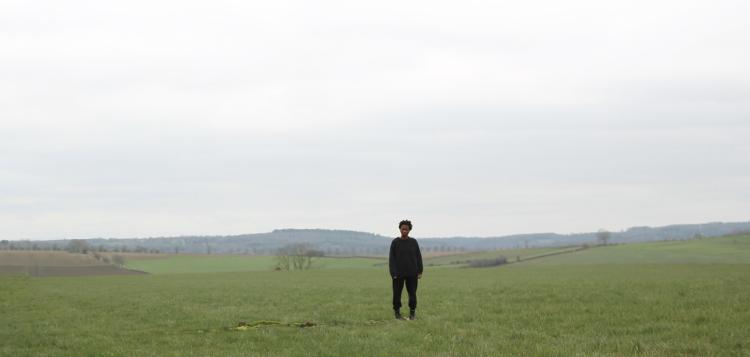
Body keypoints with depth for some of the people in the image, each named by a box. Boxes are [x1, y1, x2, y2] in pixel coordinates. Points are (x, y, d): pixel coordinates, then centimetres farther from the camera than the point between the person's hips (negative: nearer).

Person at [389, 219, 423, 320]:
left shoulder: (413, 242, 4)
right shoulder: (395, 242, -2)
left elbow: (418, 257, 6)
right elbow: (391, 259, -3)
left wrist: (420, 272, -1)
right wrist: (393, 273, -12)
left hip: (412, 274, 1)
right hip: (399, 274, -1)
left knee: (412, 293, -1)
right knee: (397, 293, 1)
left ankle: (412, 312, 11)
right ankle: (397, 312, 13)